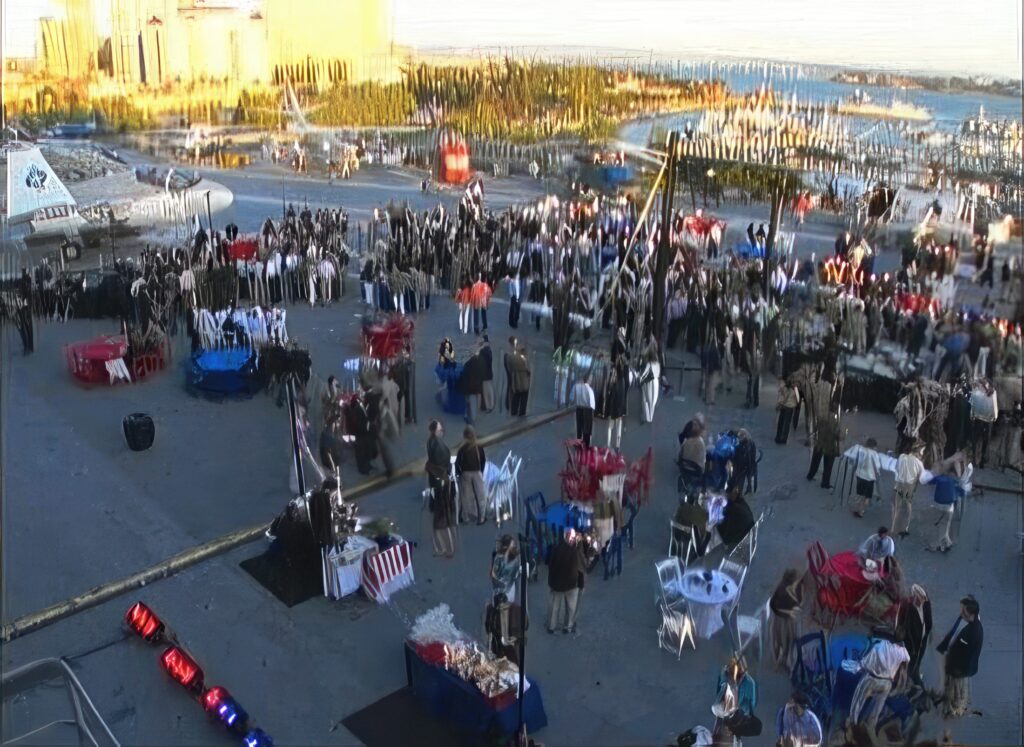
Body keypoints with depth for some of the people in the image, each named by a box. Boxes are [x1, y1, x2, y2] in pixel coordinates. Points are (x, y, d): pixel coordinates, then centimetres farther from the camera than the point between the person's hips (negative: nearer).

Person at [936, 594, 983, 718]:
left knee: (960, 687, 19)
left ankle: (959, 709, 43)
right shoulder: (961, 618, -12)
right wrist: (942, 648, 11)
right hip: (951, 657, 8)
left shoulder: (976, 631, -34)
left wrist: (963, 670, -17)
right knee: (949, 684, 28)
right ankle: (949, 706, 52)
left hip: (961, 664, -8)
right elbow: (951, 633, 5)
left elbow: (973, 653, -25)